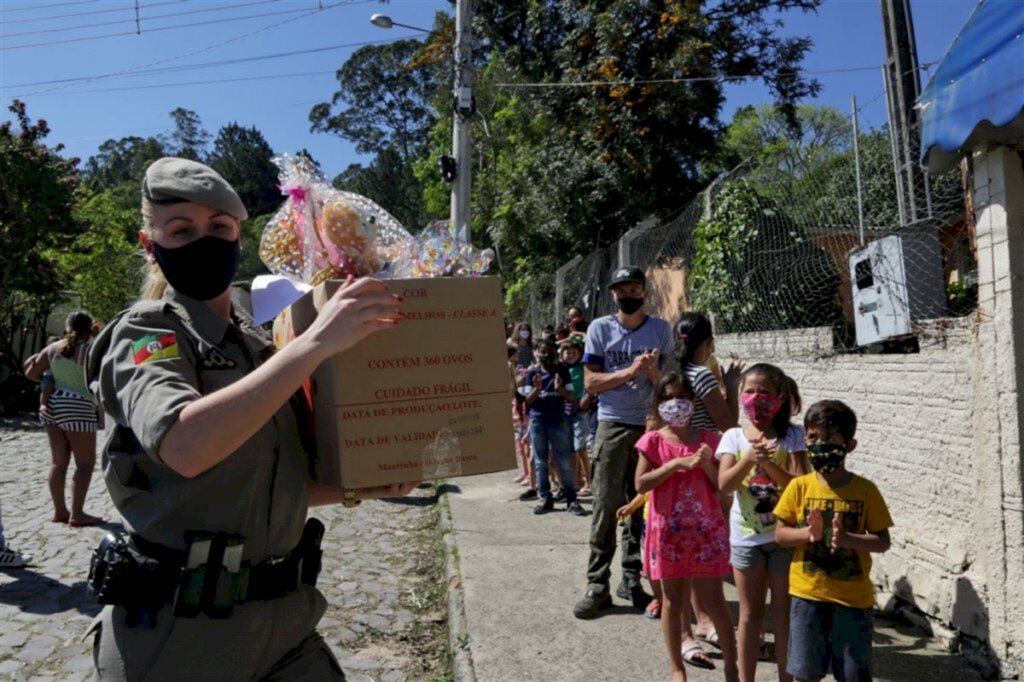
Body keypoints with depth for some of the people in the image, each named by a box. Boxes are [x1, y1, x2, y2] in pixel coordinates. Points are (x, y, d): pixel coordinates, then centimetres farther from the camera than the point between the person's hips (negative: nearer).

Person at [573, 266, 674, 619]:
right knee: (606, 505, -2)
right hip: (612, 426, -2)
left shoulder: (661, 329, 6)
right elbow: (591, 382, -4)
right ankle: (597, 585, 5)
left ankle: (632, 578, 20)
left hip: (651, 426, 2)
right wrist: (631, 371, -15)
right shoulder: (599, 329, 1)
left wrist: (652, 370, -16)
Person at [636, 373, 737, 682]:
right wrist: (675, 464, -18)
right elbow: (641, 484, -11)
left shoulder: (708, 439, 0)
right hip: (669, 530, 0)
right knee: (673, 601, 11)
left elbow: (722, 484, 1)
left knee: (715, 601, 6)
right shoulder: (653, 441, -4)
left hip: (706, 529, 0)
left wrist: (707, 463, -17)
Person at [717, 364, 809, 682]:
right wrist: (749, 459, -25)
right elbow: (724, 484, -12)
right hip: (746, 536, 1)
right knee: (750, 613, 12)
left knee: (784, 613, 11)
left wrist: (769, 463, -24)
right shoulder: (734, 436, -2)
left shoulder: (791, 435, -5)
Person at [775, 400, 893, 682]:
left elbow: (882, 541, -4)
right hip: (808, 591, 1)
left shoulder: (865, 490, -6)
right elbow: (780, 534, -2)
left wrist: (847, 539, -22)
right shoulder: (800, 486, -4)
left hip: (853, 594, 0)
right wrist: (808, 533, -21)